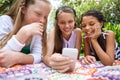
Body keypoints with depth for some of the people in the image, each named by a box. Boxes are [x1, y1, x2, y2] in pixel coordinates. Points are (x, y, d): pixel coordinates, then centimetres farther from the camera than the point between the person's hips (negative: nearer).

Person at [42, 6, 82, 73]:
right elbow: (46, 56, -25)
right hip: (55, 69, -1)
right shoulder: (54, 32, -13)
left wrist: (69, 63, -33)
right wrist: (51, 62, -46)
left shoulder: (77, 32, -10)